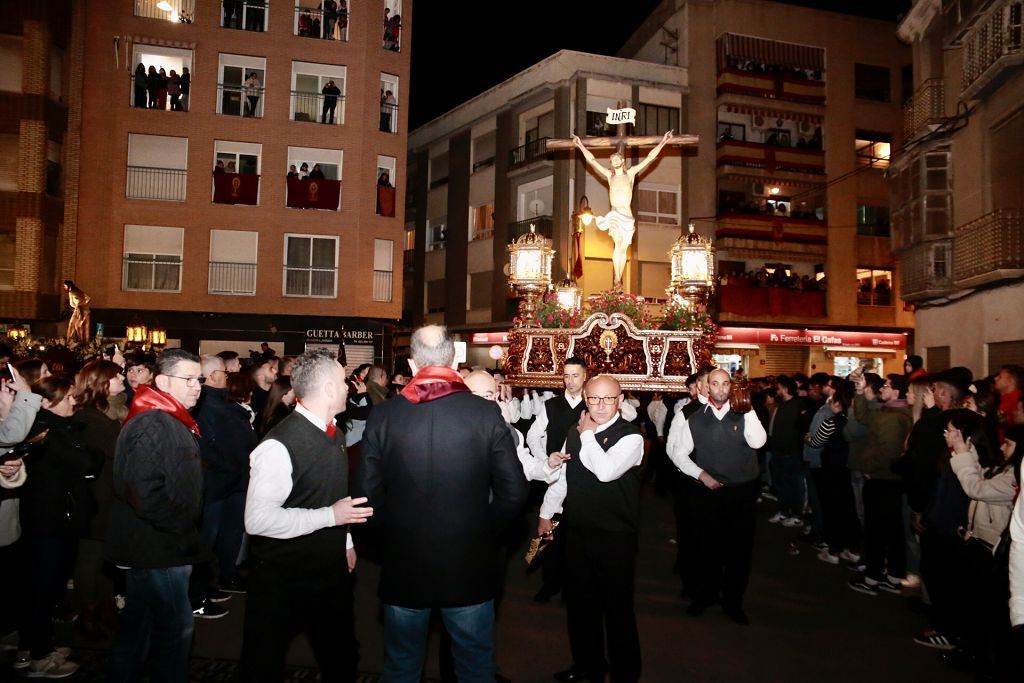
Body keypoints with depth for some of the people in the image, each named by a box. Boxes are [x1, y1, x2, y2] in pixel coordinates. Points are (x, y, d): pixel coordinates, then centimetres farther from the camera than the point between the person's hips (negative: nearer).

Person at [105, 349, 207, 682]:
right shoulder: (152, 424, -19)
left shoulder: (174, 422, 14)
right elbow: (144, 491, -28)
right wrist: (185, 528, -18)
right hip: (158, 550, -10)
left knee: (137, 629, 20)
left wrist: (189, 527, 15)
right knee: (176, 629, -1)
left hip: (153, 549, 10)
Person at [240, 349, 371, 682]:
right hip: (282, 581, -7)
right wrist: (330, 516, -26)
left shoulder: (333, 433, 4)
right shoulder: (279, 445, -24)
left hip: (332, 571, 8)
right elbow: (258, 519, -28)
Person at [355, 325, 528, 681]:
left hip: (402, 567, 1)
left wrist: (392, 535, 9)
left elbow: (367, 494, -7)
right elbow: (514, 491, -10)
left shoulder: (383, 415, -9)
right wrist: (481, 531, 5)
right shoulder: (486, 413, -11)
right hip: (470, 568, -1)